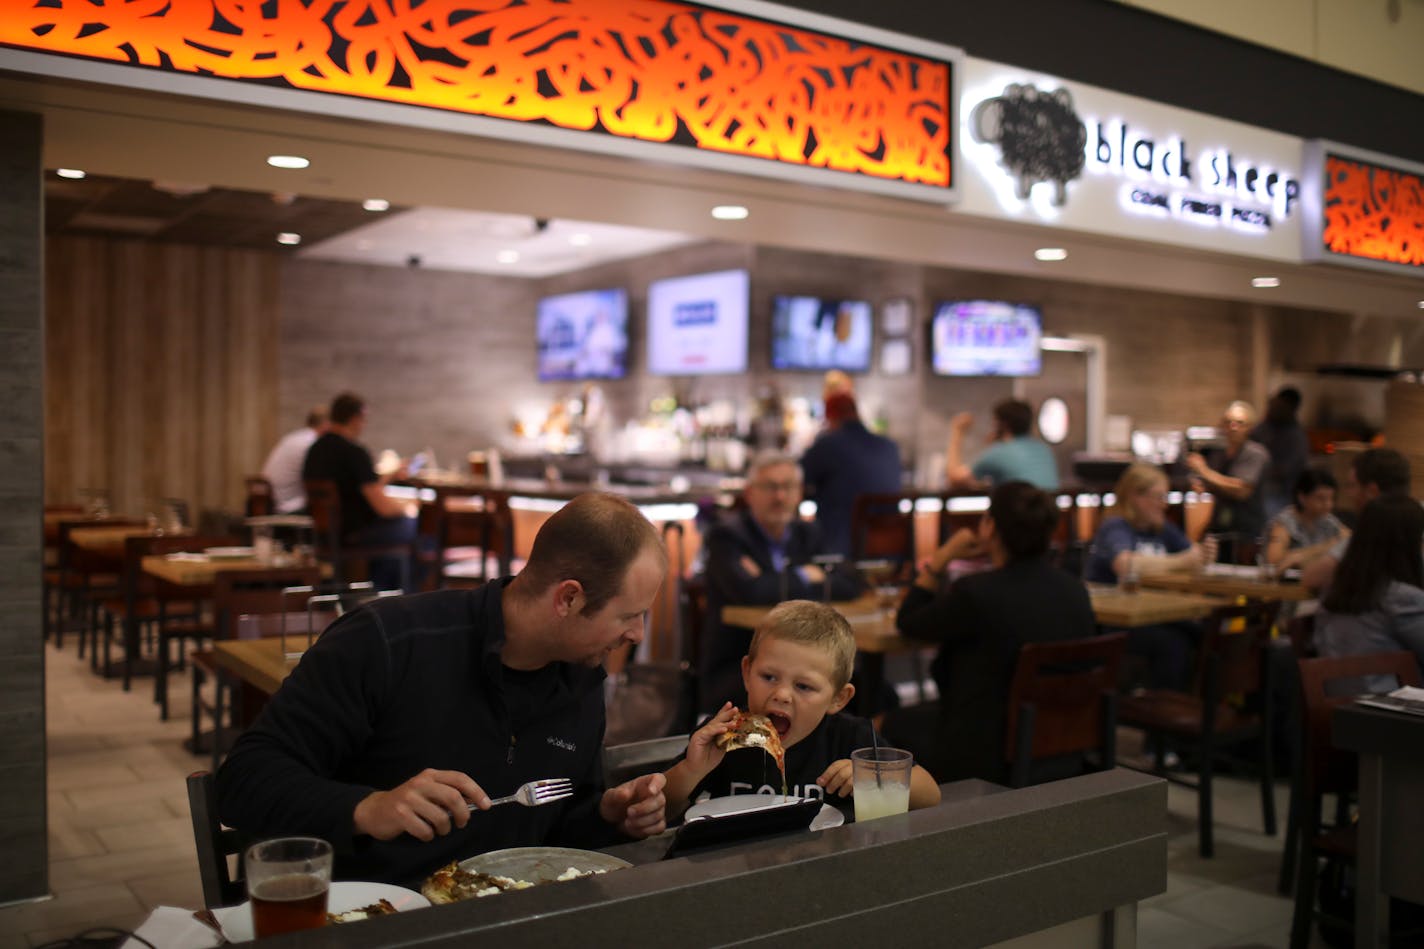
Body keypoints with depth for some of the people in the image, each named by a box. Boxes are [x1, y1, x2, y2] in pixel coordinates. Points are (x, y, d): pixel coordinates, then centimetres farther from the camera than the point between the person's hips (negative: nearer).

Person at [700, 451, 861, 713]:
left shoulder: (807, 533, 12)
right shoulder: (727, 536, -7)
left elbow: (850, 584, -2)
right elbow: (750, 592, -26)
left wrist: (777, 585, -13)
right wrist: (802, 578, -8)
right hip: (732, 670, -5)